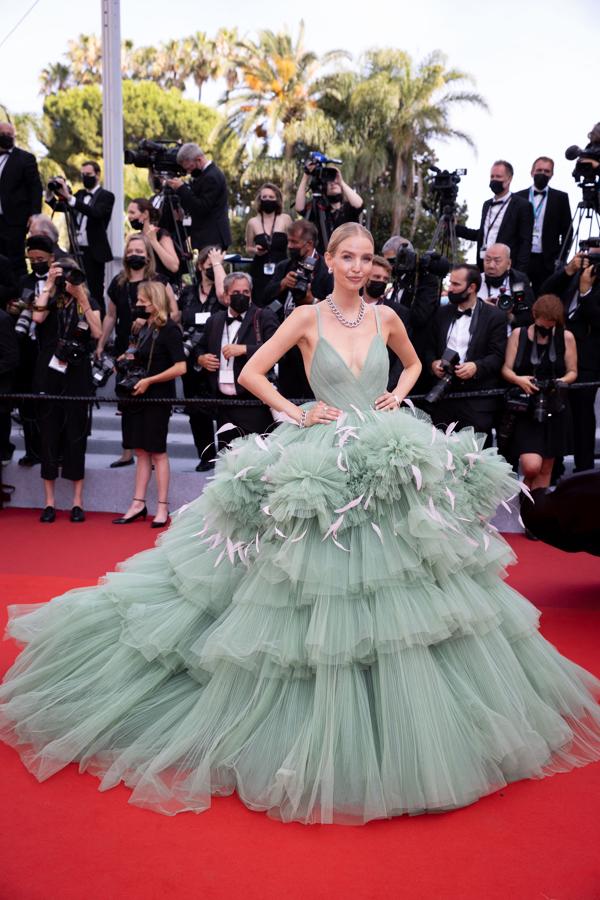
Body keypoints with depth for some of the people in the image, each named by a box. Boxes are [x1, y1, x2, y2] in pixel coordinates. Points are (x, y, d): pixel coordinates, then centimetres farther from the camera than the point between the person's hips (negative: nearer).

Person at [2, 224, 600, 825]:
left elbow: (412, 363, 29)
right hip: (322, 465, -3)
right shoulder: (307, 318, 1)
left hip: (391, 462, 4)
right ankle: (322, 740, 14)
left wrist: (399, 394, 10)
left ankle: (400, 735, 22)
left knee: (402, 603, 4)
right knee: (318, 596, -3)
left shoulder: (385, 318, 10)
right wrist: (296, 413, -5)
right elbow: (250, 373, 1)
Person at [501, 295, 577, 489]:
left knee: (545, 470, 7)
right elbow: (506, 369, 0)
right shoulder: (518, 334, 1)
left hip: (553, 409, 2)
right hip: (525, 409, -2)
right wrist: (518, 379, -21)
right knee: (531, 466, -17)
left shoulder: (566, 337, 3)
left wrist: (562, 381, -13)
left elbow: (572, 372, 8)